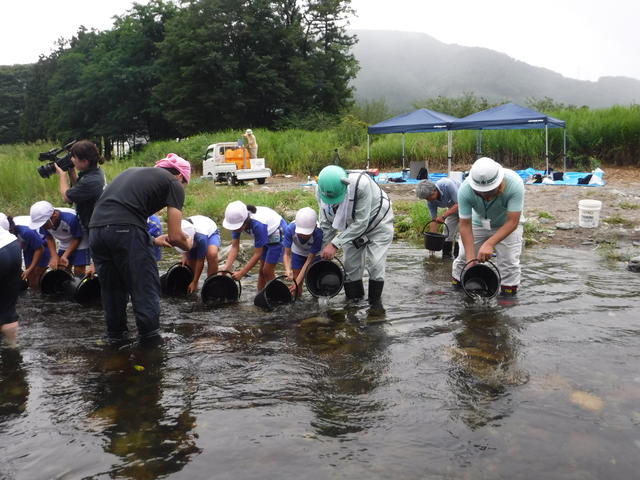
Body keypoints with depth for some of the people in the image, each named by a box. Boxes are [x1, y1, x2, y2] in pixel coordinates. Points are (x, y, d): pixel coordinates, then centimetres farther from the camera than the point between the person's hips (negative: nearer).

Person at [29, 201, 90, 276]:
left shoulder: (70, 218, -36)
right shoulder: (43, 222, -19)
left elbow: (77, 239, -20)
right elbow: (49, 238, -2)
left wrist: (65, 256, -26)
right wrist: (54, 256, -15)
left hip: (80, 243, -6)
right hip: (64, 245, 6)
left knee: (78, 271, -12)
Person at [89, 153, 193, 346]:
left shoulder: (133, 171, 31)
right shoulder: (174, 184, 11)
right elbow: (175, 236, 3)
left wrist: (153, 240, 43)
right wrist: (187, 245, 26)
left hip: (95, 227, 7)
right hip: (126, 230, -7)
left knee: (111, 287, 21)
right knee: (145, 289, 7)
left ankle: (115, 336, 31)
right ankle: (150, 338, 12)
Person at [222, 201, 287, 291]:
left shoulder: (258, 224, -41)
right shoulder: (237, 221, -23)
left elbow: (257, 254, -34)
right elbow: (235, 247, -19)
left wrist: (241, 273, -33)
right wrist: (227, 267, -32)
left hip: (277, 234, -7)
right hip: (265, 236, 7)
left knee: (267, 271, -6)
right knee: (262, 270, 10)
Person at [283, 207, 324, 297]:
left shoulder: (318, 233, -41)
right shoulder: (290, 229, -37)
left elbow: (309, 260, -33)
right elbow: (287, 254, -27)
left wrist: (297, 282, -38)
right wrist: (288, 270, -47)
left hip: (315, 254, -2)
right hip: (298, 252, 2)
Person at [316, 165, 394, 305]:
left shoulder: (361, 184, -42)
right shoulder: (322, 190, -24)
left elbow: (361, 222, -36)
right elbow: (326, 224, -10)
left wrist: (335, 244, -37)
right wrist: (325, 252, -12)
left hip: (378, 222, -5)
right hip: (351, 226, 5)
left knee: (375, 265, -12)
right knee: (351, 266, 3)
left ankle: (375, 306, 1)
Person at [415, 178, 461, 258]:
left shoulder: (448, 185, -36)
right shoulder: (431, 201, -16)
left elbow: (459, 204, -34)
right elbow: (434, 220, -11)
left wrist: (443, 216, -38)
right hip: (452, 208, 6)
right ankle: (446, 256, 9)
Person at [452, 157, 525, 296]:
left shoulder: (514, 184, -38)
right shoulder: (465, 190, -33)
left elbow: (512, 222, -35)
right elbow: (465, 225, -27)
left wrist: (489, 244, -45)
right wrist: (471, 257, -31)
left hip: (507, 224, -1)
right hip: (478, 222, 2)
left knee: (509, 261, -11)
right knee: (464, 257, 1)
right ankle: (456, 284, 22)